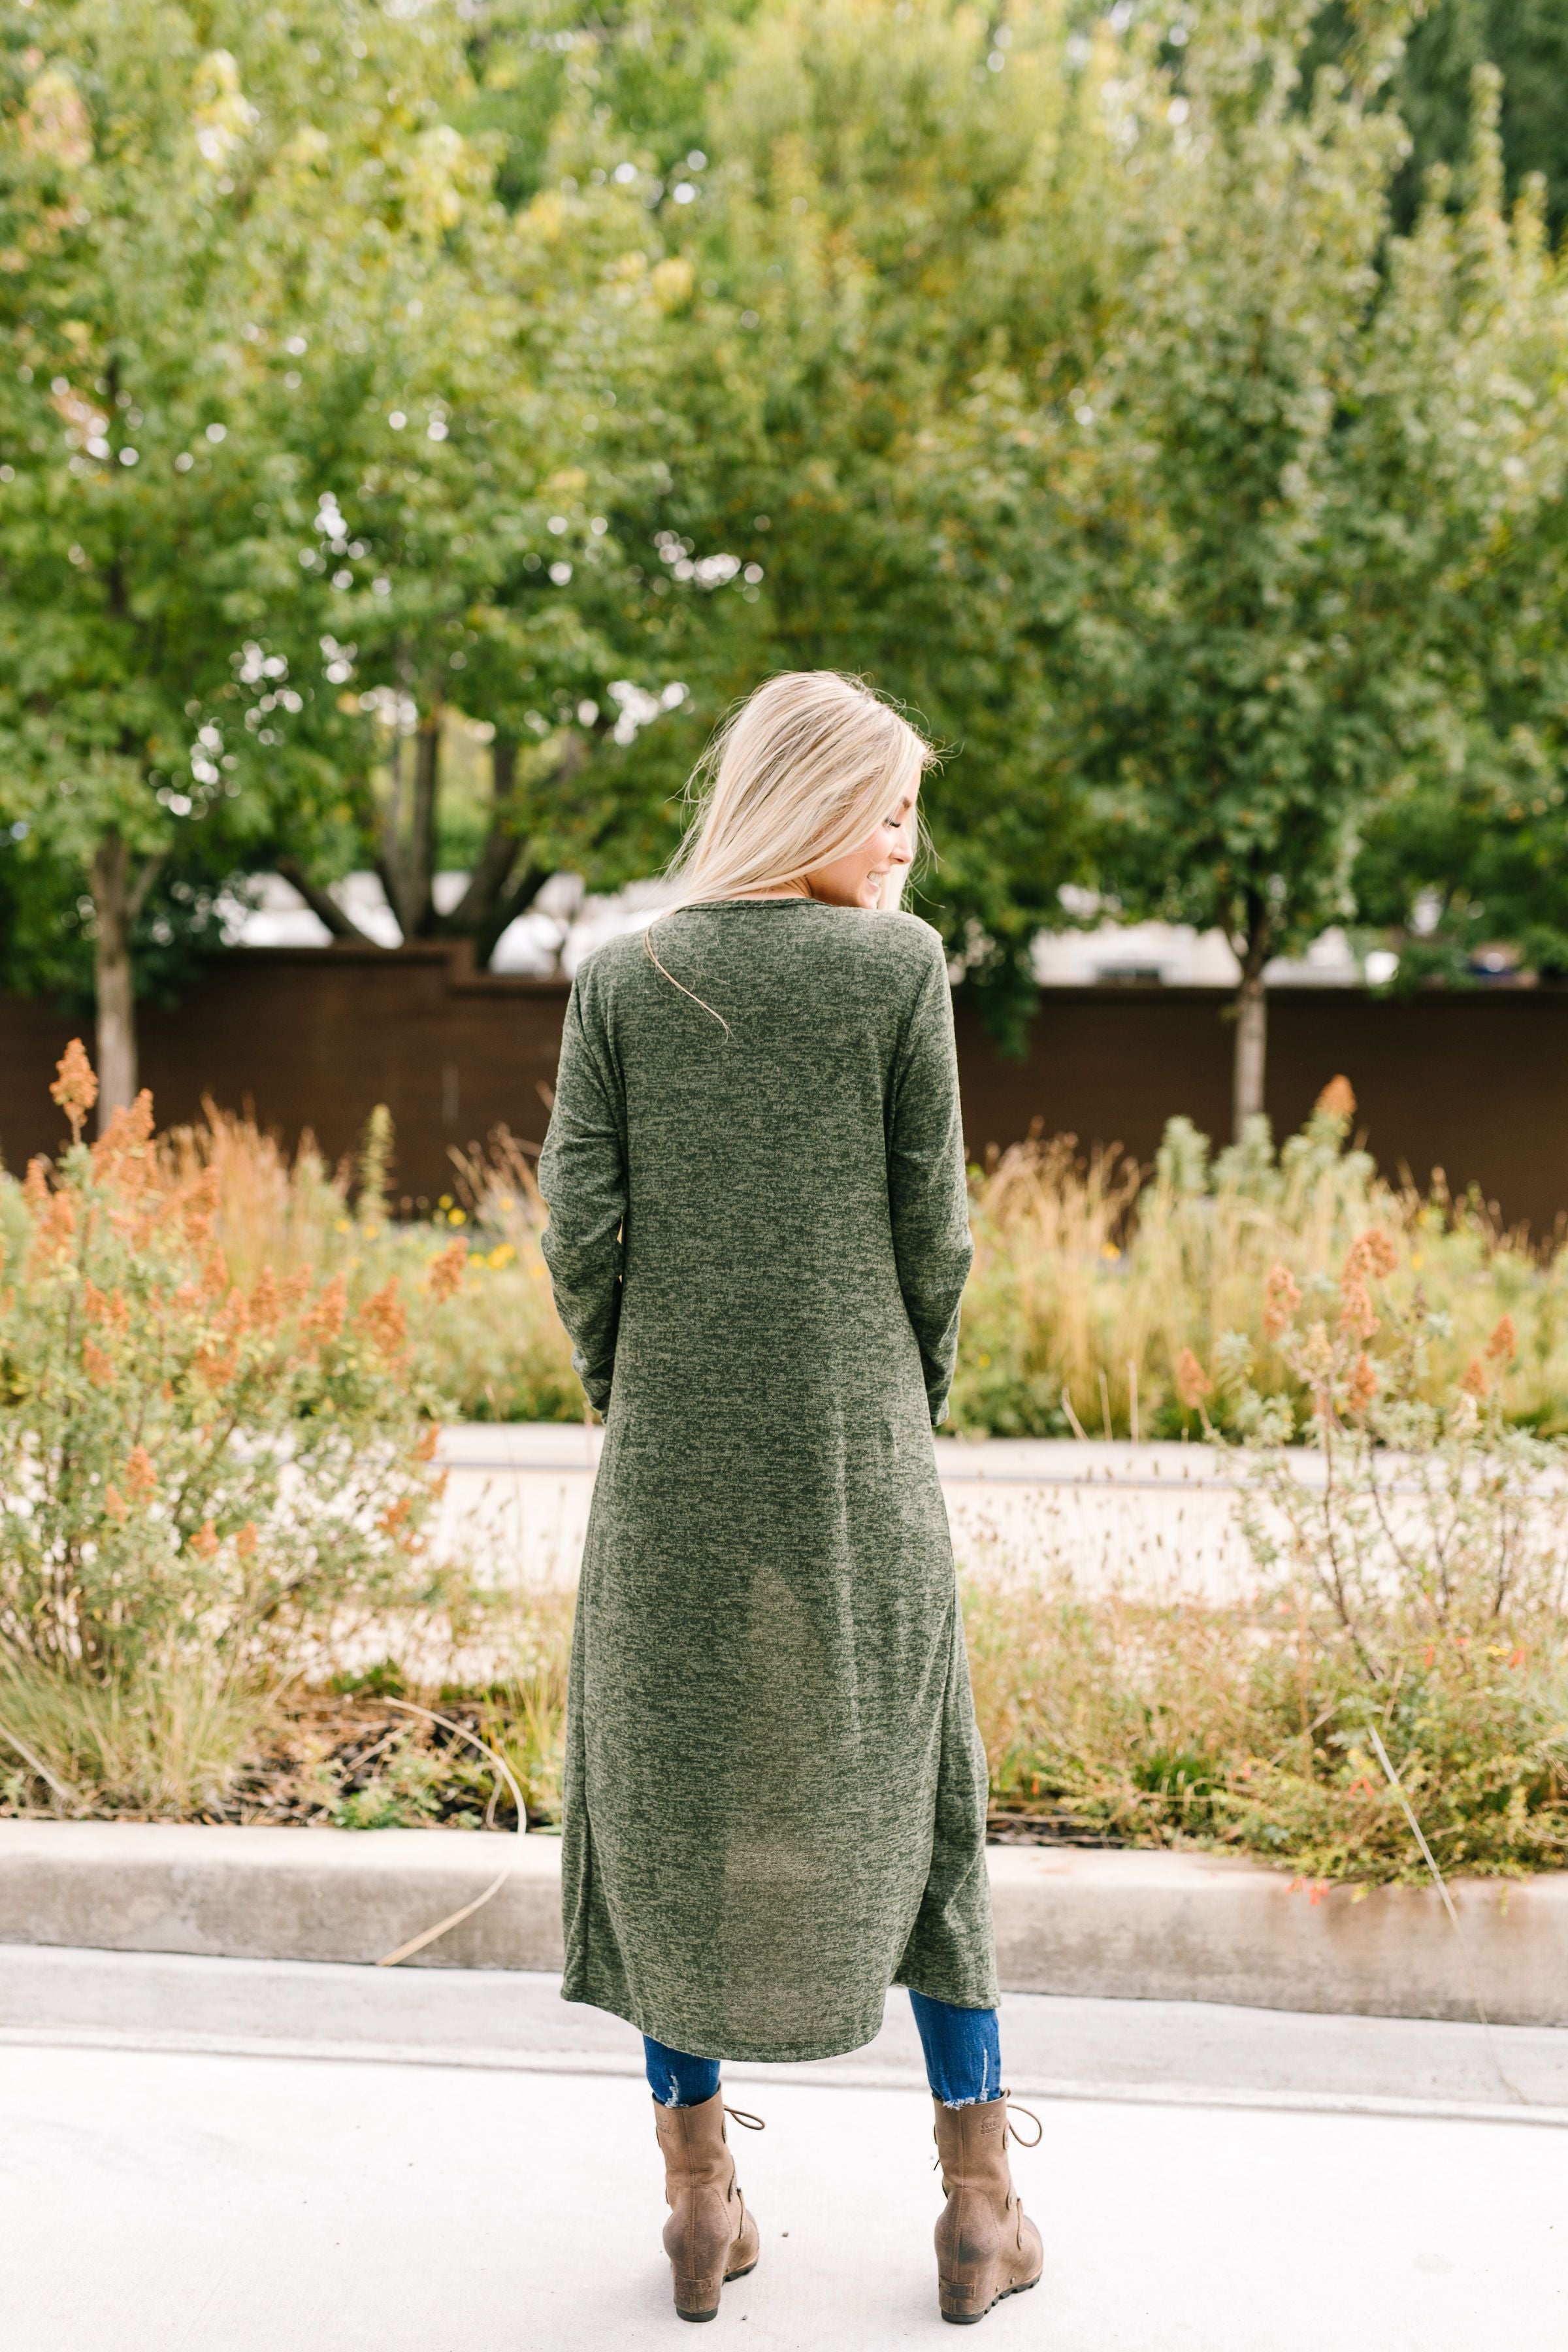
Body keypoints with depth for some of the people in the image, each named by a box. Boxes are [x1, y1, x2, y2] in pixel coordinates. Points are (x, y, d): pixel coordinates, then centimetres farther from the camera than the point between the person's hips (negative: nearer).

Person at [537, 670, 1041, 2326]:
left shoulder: (617, 980, 2)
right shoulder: (902, 966, -4)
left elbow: (580, 1216, -2)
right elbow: (933, 1223, -4)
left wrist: (619, 1388, 11)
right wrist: (917, 1394, 10)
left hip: (671, 1454, 2)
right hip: (856, 1447, -1)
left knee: (664, 1798, 13)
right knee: (911, 1796, 12)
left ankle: (699, 2193, 21)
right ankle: (979, 2205, 20)